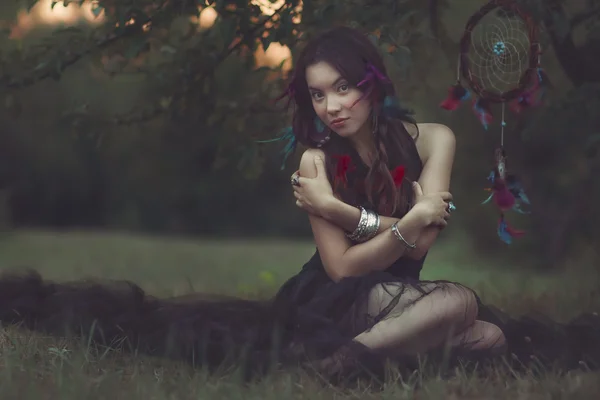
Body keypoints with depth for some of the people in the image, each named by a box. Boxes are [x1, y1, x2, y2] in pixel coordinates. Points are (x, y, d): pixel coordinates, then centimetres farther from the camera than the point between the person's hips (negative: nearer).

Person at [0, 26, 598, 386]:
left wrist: (339, 209, -19)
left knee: (492, 335, -23)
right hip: (337, 300, -5)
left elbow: (422, 243, -15)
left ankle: (349, 354, -24)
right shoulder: (318, 161, -10)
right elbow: (342, 266, -14)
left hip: (402, 294, 5)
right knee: (460, 304, -31)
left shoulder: (432, 139, -6)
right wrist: (407, 224, -26)